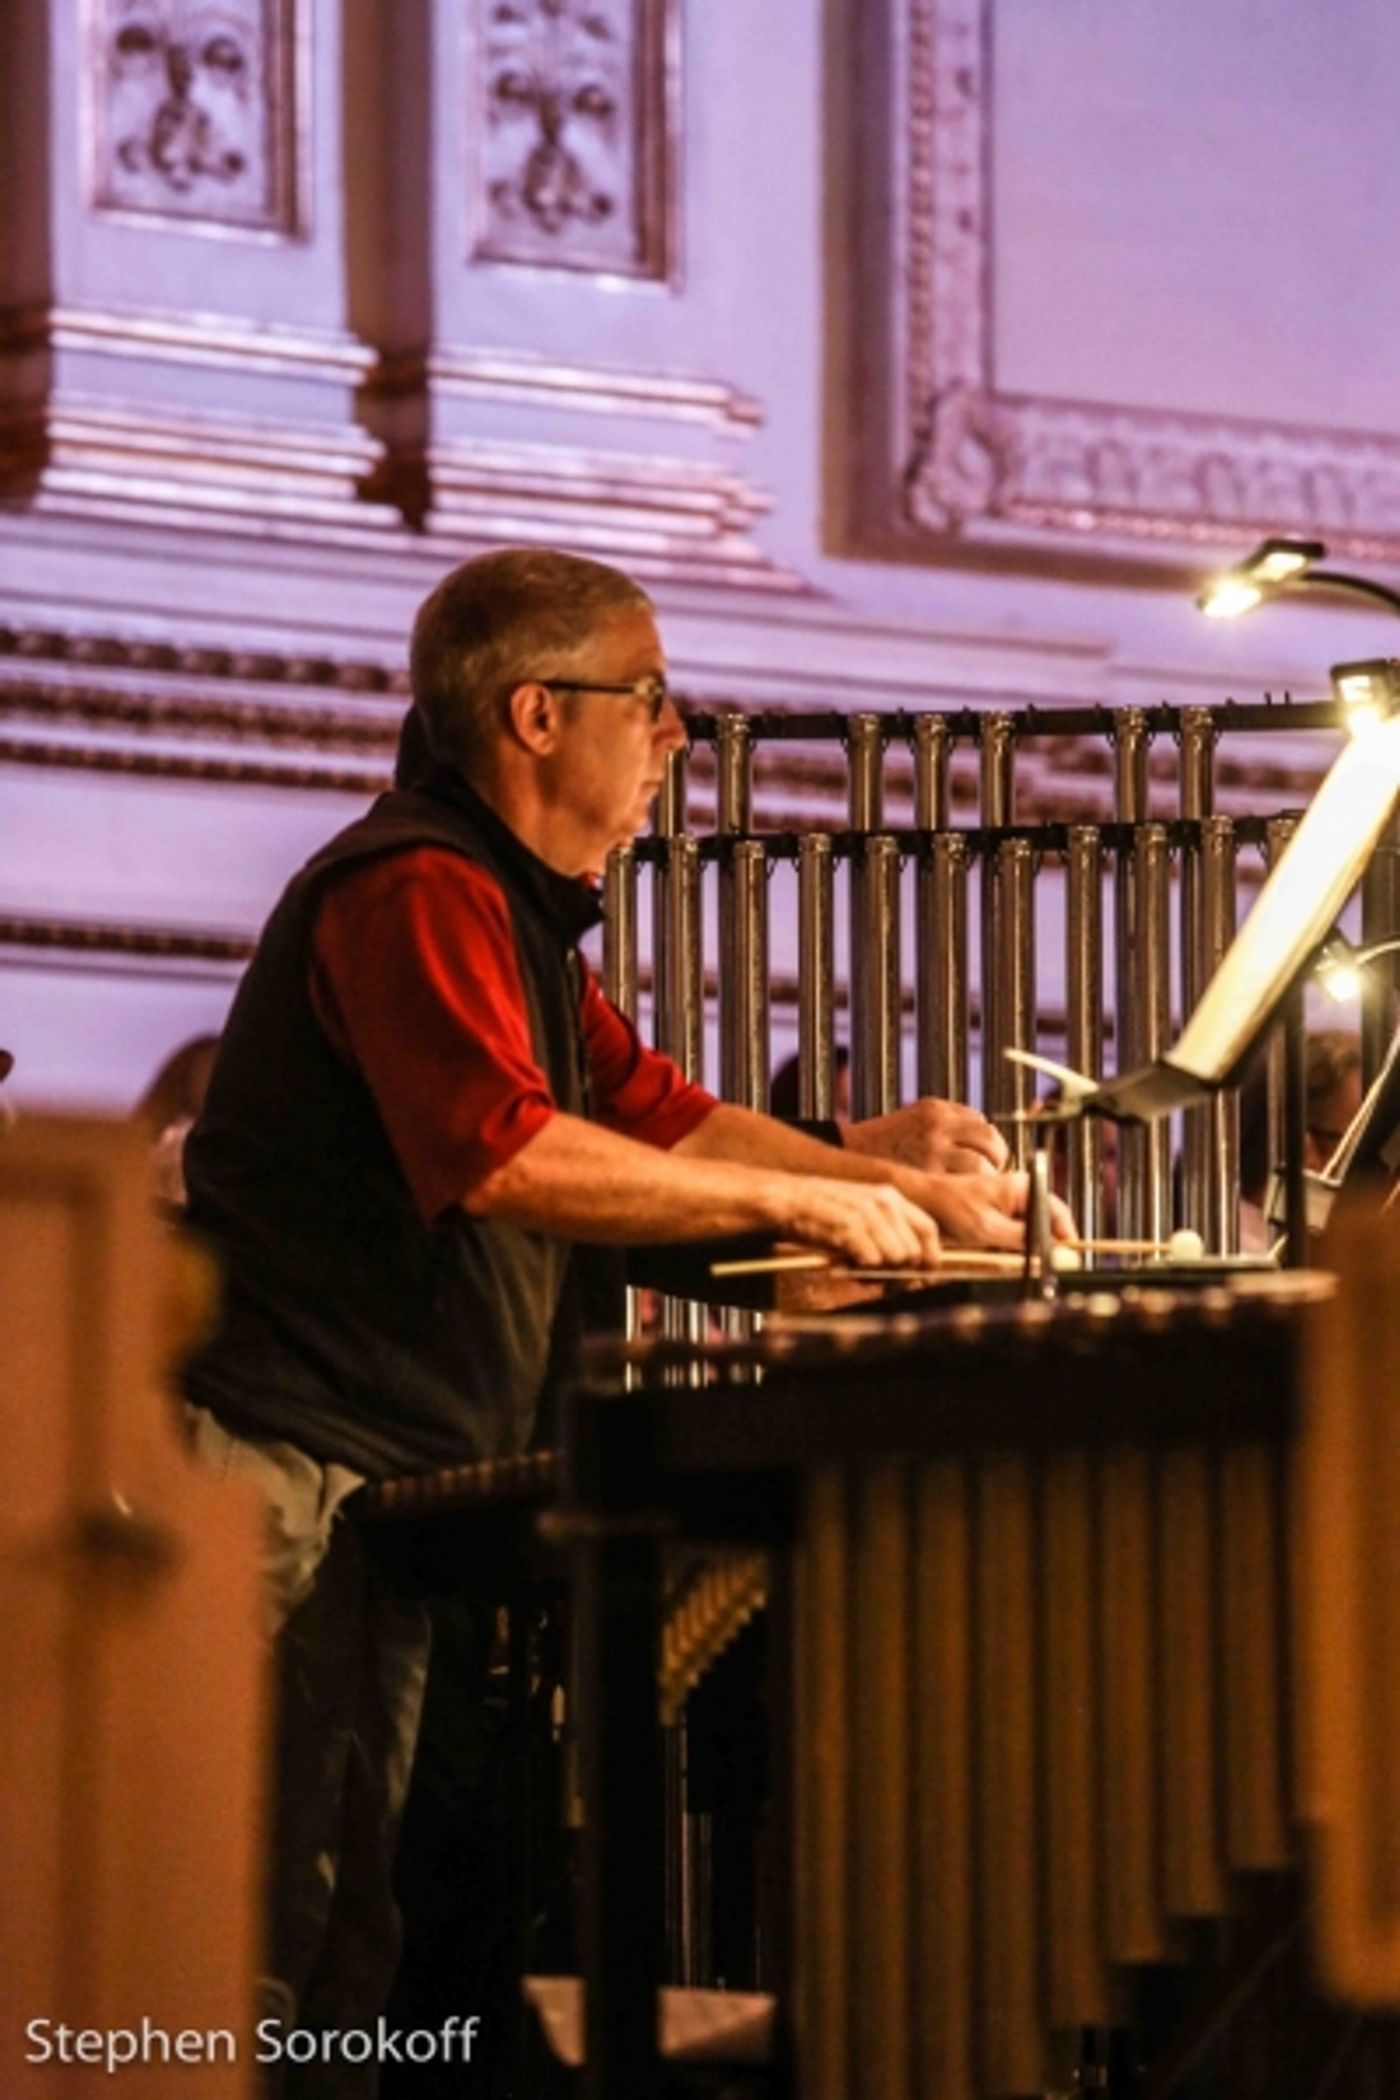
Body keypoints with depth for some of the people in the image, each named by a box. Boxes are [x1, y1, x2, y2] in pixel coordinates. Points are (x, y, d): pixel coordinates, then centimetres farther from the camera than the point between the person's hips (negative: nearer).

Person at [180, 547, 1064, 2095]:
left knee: (345, 1946, 10)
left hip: (389, 1483, 11)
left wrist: (914, 1195, 15)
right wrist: (796, 1200, -22)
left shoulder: (516, 914, 21)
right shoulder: (413, 892, -15)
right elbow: (511, 1155, -27)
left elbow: (659, 1116, 24)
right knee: (269, 1938, -13)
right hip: (293, 1470, -11)